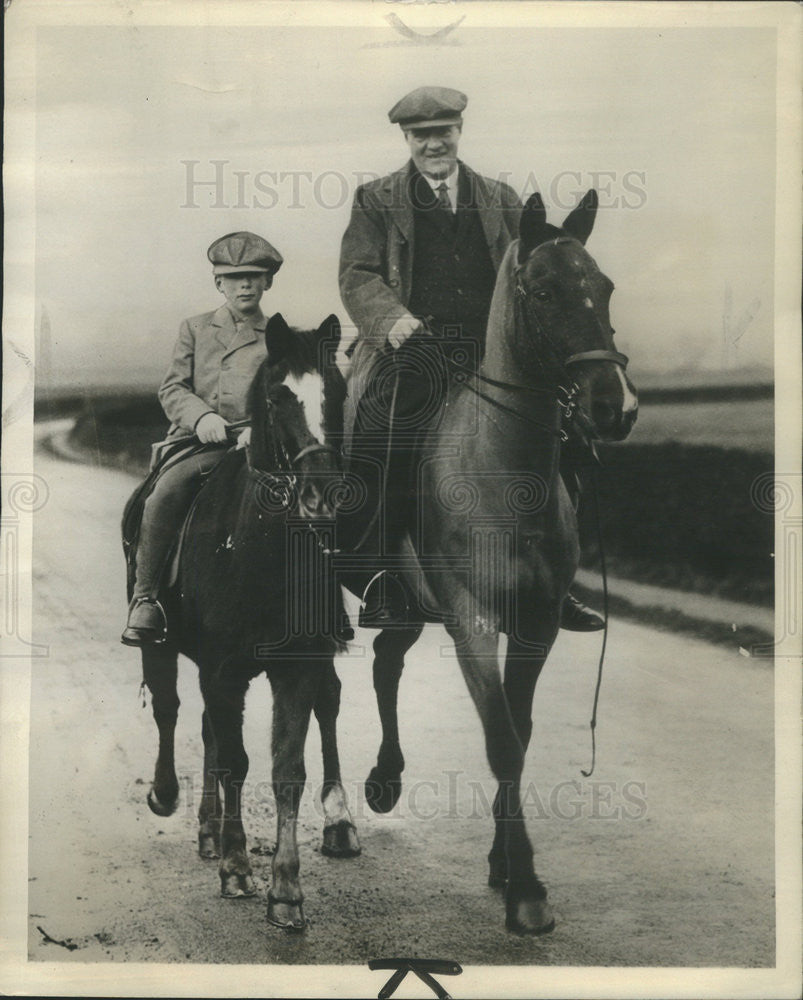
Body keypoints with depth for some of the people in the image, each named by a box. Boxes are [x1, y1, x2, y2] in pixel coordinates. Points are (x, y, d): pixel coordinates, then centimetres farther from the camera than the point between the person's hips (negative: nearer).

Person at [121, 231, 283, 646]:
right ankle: (144, 598, -21)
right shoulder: (195, 329, 21)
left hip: (251, 444, 0)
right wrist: (200, 415, -11)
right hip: (197, 444, 0)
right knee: (164, 496, -30)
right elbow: (172, 388, 11)